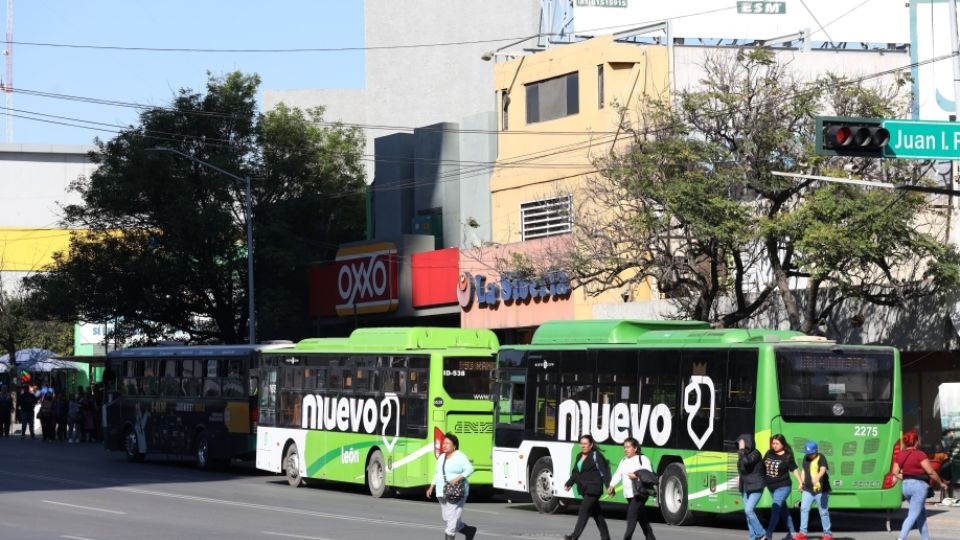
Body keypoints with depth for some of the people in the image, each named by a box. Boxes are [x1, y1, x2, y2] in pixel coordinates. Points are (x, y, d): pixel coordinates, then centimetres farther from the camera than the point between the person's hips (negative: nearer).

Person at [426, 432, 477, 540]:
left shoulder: (460, 457, -8)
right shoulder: (442, 457, 15)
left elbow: (470, 469, -17)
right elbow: (437, 474, 23)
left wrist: (458, 478, -28)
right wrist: (431, 487, 13)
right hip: (443, 494, 8)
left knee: (452, 519, -12)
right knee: (447, 519, 11)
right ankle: (470, 531, 28)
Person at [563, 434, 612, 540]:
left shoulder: (596, 456, -9)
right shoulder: (579, 456, 15)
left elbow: (604, 472, -14)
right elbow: (575, 473, 18)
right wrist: (569, 484, 7)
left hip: (593, 489, -8)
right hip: (584, 490, 8)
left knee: (584, 510, -14)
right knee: (596, 513, 13)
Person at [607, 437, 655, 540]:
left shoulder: (642, 459, -5)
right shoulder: (623, 461, 17)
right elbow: (618, 474, 7)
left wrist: (637, 477, -29)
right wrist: (611, 485, -7)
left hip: (640, 493, -7)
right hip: (629, 494, 7)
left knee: (632, 514, -17)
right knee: (641, 517, 14)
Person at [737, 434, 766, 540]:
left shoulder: (755, 453, -13)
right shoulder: (744, 454, 10)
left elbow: (746, 461, -31)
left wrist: (742, 449, -22)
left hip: (756, 488, -9)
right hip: (746, 487, 9)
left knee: (749, 510, -17)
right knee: (748, 511, 7)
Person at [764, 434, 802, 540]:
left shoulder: (787, 456, -10)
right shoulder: (769, 454, 3)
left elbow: (794, 470, -5)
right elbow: (762, 467, 11)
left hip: (783, 487, -6)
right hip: (771, 487, 6)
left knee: (775, 508, -17)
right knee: (783, 509, 15)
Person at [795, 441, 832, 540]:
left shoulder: (821, 458, -11)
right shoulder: (806, 458, 8)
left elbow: (823, 469, -29)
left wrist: (817, 477, -47)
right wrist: (801, 483, 13)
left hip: (821, 490, -5)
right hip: (808, 489, 5)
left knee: (823, 512, 3)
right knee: (804, 509, -5)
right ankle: (803, 532, 0)